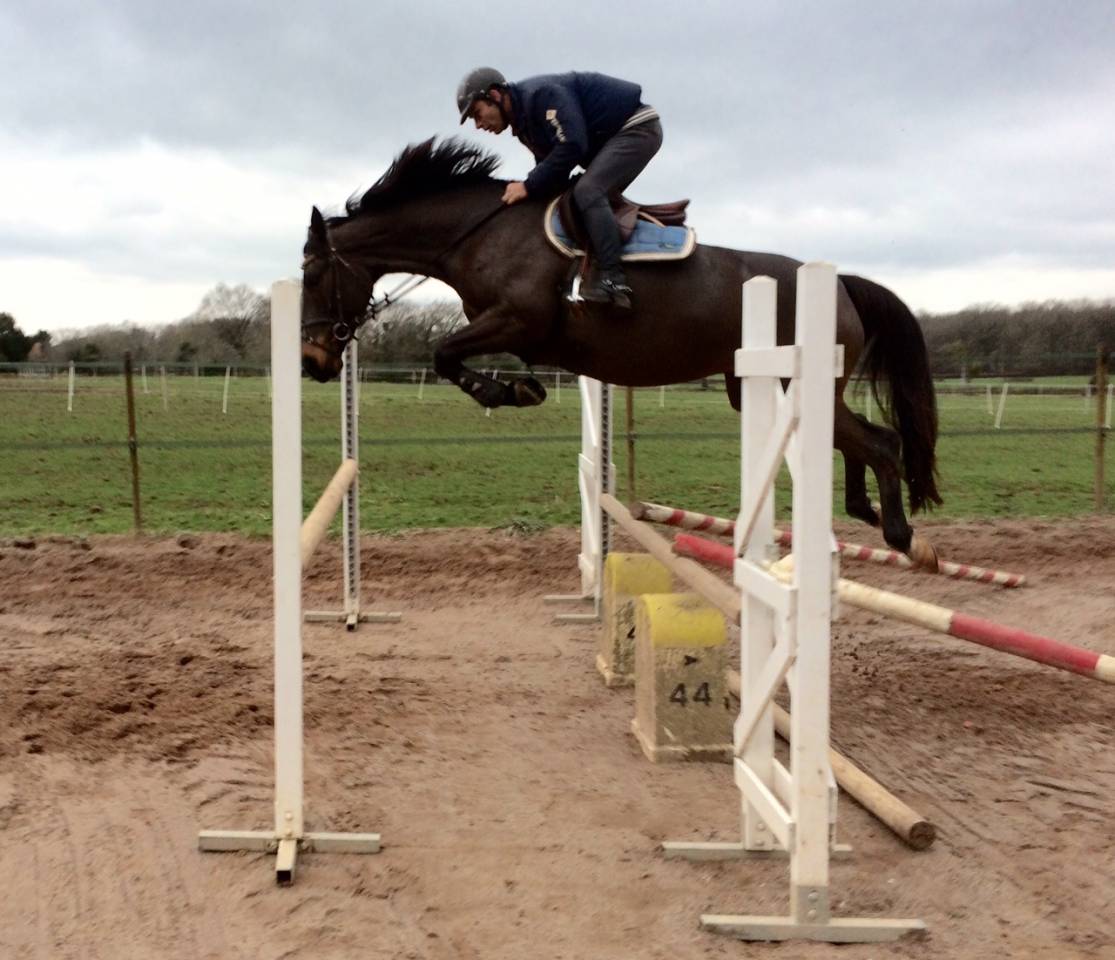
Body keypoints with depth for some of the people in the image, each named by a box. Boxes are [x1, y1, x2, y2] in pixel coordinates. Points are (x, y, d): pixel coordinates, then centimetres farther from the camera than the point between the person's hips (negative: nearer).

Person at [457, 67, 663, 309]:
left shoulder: (540, 94, -22)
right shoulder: (524, 120, 11)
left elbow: (572, 147, -31)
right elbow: (550, 164, 16)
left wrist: (530, 186, -24)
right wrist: (531, 187, -2)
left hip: (637, 127, -11)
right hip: (611, 137, 11)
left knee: (587, 191, -25)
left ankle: (612, 280, -32)